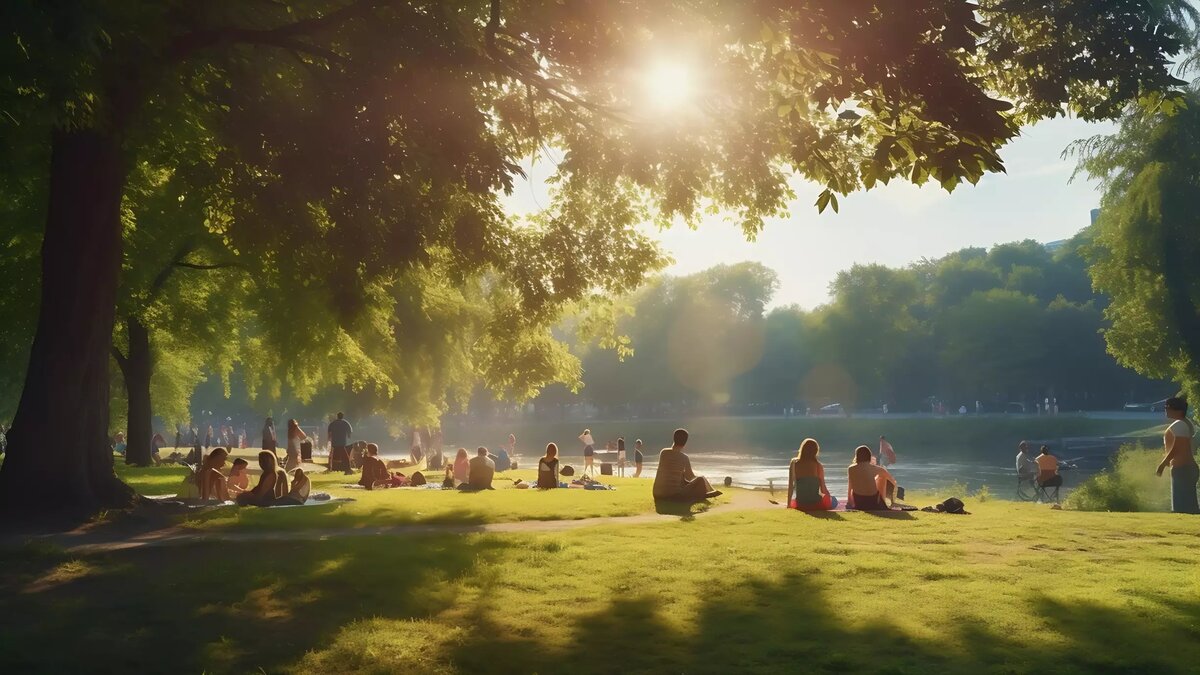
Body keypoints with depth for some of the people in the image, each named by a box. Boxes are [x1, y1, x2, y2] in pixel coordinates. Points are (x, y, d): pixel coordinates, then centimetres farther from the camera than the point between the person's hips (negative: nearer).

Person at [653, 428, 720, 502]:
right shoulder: (684, 458, -8)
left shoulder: (663, 452, 1)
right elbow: (690, 477, 8)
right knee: (701, 480, 10)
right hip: (674, 495, -5)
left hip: (657, 494, 5)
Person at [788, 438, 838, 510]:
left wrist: (788, 505, 8)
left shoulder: (794, 463, -4)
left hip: (799, 505, 3)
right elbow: (823, 489, -3)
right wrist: (830, 497, 17)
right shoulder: (818, 465, -7)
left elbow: (790, 486, -1)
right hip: (815, 504, -2)